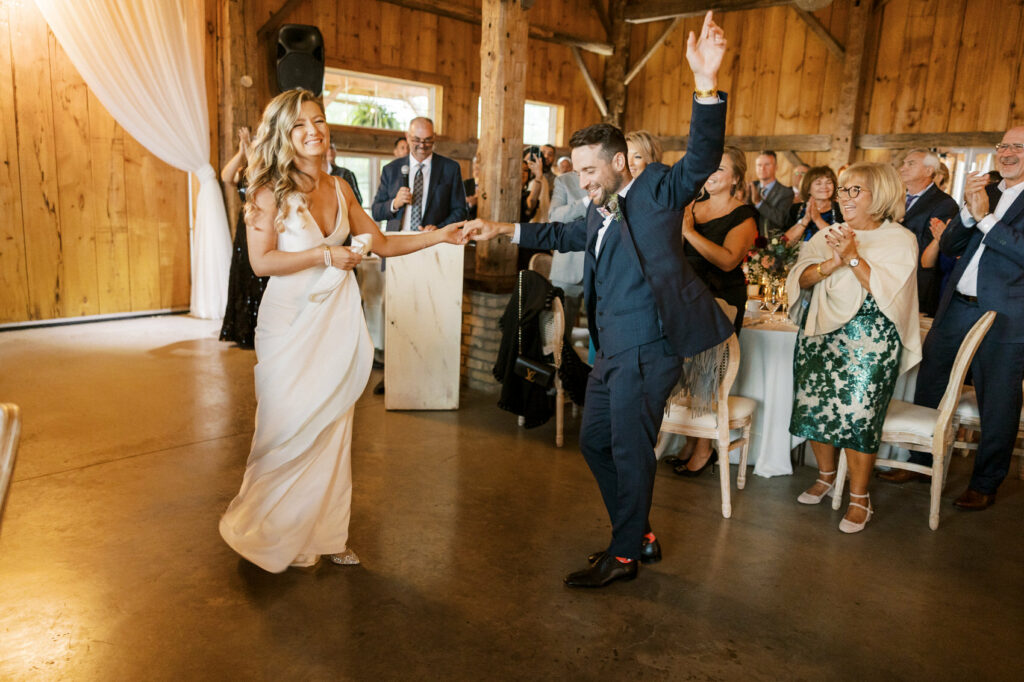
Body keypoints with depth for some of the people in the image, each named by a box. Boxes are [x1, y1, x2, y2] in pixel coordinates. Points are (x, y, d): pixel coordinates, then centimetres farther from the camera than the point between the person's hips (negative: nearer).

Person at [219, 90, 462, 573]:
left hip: (338, 319, 5)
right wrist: (324, 255, -19)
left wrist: (439, 236, 4)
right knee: (292, 429, 2)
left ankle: (326, 532, 23)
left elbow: (382, 244, 12)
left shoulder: (339, 189, 9)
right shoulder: (271, 190, -6)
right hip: (292, 321, -5)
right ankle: (275, 533, 23)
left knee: (332, 428, 9)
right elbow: (261, 261, -13)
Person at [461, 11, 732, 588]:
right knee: (595, 441, 15)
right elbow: (564, 235, 31)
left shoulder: (657, 191, -6)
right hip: (613, 350, 9)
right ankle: (639, 534, 30)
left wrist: (707, 85, -35)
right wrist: (502, 229, 23)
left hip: (649, 348, -9)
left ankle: (624, 556, 16)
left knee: (631, 449, -1)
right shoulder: (600, 215, 16)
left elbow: (701, 160, -20)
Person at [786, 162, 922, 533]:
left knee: (857, 415, -8)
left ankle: (859, 498, 8)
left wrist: (853, 257, -18)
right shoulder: (827, 236, 11)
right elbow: (800, 279, -1)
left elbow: (887, 291, -13)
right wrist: (831, 264, -19)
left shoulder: (900, 240, 0)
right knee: (814, 407, 5)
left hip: (869, 339, -4)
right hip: (820, 333, 4)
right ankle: (826, 476, 28)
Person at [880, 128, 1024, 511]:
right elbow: (948, 247, 8)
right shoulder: (985, 192, 12)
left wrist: (984, 217, -16)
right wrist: (968, 211, -8)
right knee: (929, 389, 13)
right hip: (956, 308, 6)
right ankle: (921, 462, 29)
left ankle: (985, 484, 21)